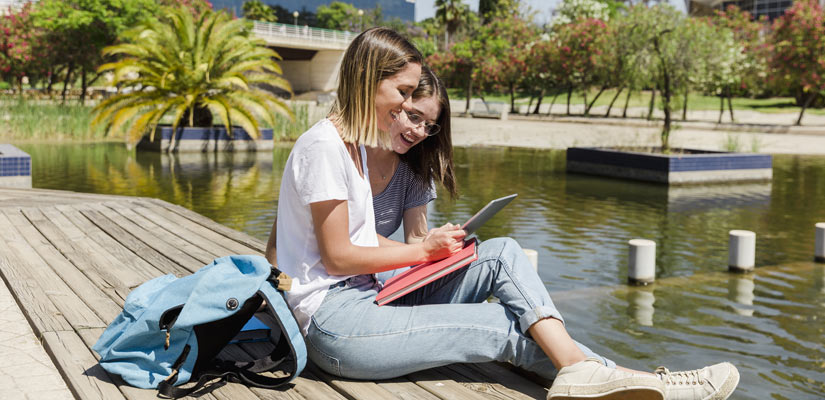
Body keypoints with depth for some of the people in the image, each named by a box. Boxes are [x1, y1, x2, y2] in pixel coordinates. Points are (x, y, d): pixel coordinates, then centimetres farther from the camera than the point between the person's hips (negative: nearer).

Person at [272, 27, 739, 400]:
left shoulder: (353, 144, 18)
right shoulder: (323, 146, -13)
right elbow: (338, 255, -15)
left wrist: (431, 249, 1)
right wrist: (423, 250, -5)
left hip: (368, 300, 9)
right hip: (334, 321, -9)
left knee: (502, 253, -8)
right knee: (507, 327, -13)